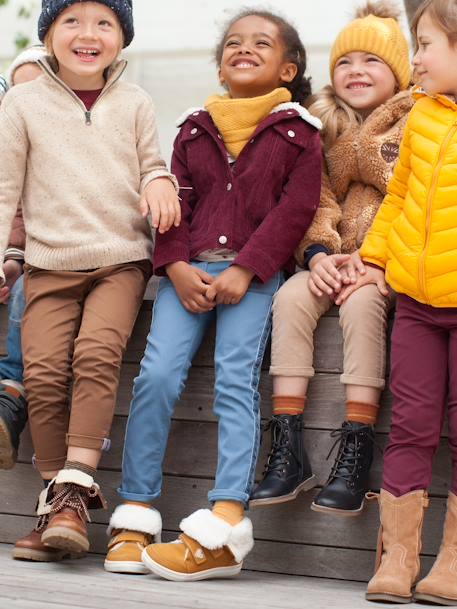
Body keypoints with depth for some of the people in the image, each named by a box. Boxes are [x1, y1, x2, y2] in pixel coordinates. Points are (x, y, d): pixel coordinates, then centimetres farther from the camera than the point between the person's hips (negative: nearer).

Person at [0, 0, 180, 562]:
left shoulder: (133, 103, 11)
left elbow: (151, 164, 20)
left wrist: (159, 183, -4)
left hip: (120, 258, 0)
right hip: (50, 262, 1)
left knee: (96, 351, -24)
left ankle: (75, 489, -23)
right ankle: (55, 497, -2)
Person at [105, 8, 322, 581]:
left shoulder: (298, 130, 7)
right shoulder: (194, 127, 18)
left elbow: (296, 207, -3)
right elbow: (175, 201, 11)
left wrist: (245, 270, -13)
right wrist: (177, 265, -7)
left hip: (254, 273, -3)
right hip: (189, 269, 3)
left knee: (235, 379, -19)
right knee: (156, 374, -14)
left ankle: (224, 529, -25)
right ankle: (134, 516, -8)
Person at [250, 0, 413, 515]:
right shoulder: (324, 127, 15)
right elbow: (316, 200, 6)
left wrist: (367, 260, -18)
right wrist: (319, 253, -14)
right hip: (335, 258, 4)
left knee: (361, 301, -34)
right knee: (291, 297, -25)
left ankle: (355, 453, -33)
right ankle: (288, 450, -28)